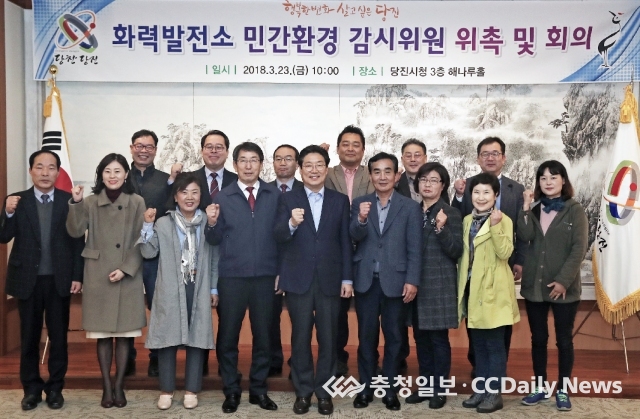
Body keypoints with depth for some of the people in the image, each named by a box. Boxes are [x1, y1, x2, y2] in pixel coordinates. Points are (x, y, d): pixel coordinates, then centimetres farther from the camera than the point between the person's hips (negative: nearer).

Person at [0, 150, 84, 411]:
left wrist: (78, 276, -6)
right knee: (29, 337, 11)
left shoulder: (70, 200, -2)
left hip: (60, 279, 0)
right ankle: (31, 389, 23)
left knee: (58, 336, 9)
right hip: (28, 280, 1)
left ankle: (55, 388, 22)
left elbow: (78, 241, -2)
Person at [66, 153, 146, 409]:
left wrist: (125, 269, -11)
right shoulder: (90, 203, 3)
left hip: (127, 276, 0)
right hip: (98, 277, 1)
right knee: (102, 334, 4)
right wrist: (75, 203, -21)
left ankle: (119, 386, 15)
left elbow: (141, 241, -2)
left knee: (124, 333, 5)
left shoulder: (137, 203, 1)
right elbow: (75, 232, -9)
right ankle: (107, 387, 13)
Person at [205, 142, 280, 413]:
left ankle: (259, 389, 25)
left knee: (263, 335, 10)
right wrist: (212, 223, -19)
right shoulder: (223, 197, 2)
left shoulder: (275, 195, 2)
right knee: (228, 336, 7)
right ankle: (231, 390, 23)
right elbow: (214, 240, 0)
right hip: (232, 277, 0)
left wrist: (281, 271, -4)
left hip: (265, 277, 1)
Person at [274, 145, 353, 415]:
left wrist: (347, 278, 1)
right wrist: (292, 223, -29)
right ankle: (303, 390, 20)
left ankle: (324, 390, 21)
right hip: (298, 279, -1)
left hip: (330, 279, 1)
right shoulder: (288, 200, 3)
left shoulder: (340, 201, 6)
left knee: (328, 337, 7)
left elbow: (345, 242, 5)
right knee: (301, 337, 7)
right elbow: (279, 237, -8)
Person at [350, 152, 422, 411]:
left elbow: (414, 248, -1)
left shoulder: (410, 207, 1)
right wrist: (361, 219, -28)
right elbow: (355, 237, -8)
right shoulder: (360, 204, 6)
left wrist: (412, 280, -9)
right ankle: (366, 387, 20)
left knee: (393, 337, 8)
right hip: (366, 280, 1)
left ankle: (389, 388, 20)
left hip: (395, 280, -1)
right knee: (366, 336, 9)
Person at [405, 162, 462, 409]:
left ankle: (439, 389, 12)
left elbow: (456, 251, -10)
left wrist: (441, 229, -23)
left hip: (439, 285, -5)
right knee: (421, 337, 11)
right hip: (415, 283, 5)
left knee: (438, 337, 0)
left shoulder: (451, 214, -4)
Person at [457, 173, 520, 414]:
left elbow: (505, 253, -20)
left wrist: (495, 226, -27)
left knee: (494, 344, 0)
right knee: (478, 345, 13)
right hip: (471, 289, 6)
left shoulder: (503, 221, -7)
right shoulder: (467, 221, 11)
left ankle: (494, 393, 9)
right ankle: (480, 389, 22)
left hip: (492, 291, -6)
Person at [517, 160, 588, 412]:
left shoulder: (575, 210, -2)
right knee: (538, 338, 10)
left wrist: (563, 280, -16)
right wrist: (526, 208, -14)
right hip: (534, 285, 3)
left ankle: (563, 390, 15)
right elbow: (525, 236, -8)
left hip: (564, 287, -3)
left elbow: (579, 248, -9)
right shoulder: (534, 208, 9)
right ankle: (540, 387, 21)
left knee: (564, 339, 5)